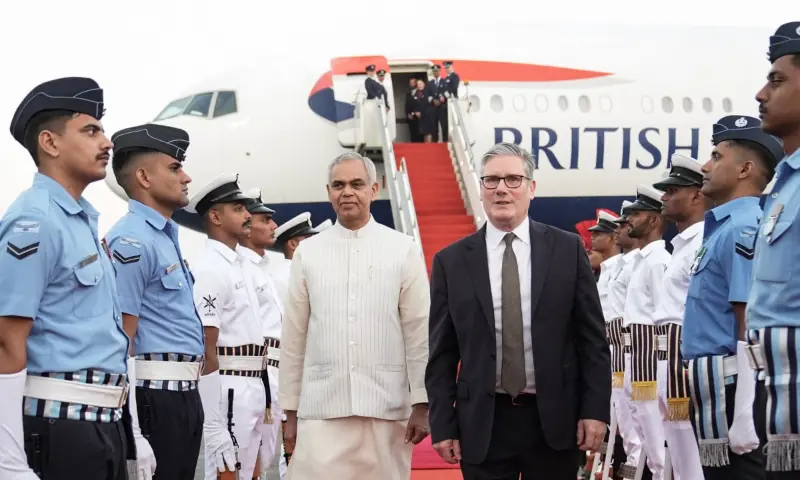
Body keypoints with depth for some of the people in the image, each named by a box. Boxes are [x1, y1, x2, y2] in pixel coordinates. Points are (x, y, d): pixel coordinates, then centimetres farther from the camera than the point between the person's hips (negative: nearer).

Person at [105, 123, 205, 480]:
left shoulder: (166, 237, 17)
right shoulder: (132, 241, -13)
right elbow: (121, 339, -17)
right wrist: (132, 432, -22)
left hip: (185, 394, 9)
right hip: (154, 395, -9)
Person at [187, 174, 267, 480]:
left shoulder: (238, 266, 16)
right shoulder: (211, 269, -13)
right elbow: (206, 349, -18)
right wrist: (214, 427, -21)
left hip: (251, 389, 9)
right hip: (228, 390, -9)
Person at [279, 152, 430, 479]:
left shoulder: (404, 250, 3)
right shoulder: (308, 252, 7)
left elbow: (419, 331, 2)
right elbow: (294, 337, 9)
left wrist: (422, 404, -2)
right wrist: (290, 409, 8)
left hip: (387, 407, 0)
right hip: (322, 407, 1)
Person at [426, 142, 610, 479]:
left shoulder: (567, 249, 3)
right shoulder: (451, 261, 3)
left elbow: (593, 337, 3)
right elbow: (441, 355, 4)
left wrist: (595, 409, -3)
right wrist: (443, 426, -1)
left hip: (554, 418, 0)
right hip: (482, 424, 0)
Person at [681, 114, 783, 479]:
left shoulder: (744, 228, -15)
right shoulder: (724, 227, 16)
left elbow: (753, 328, -21)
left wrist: (744, 415, -25)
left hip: (733, 390, -10)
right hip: (716, 388, 10)